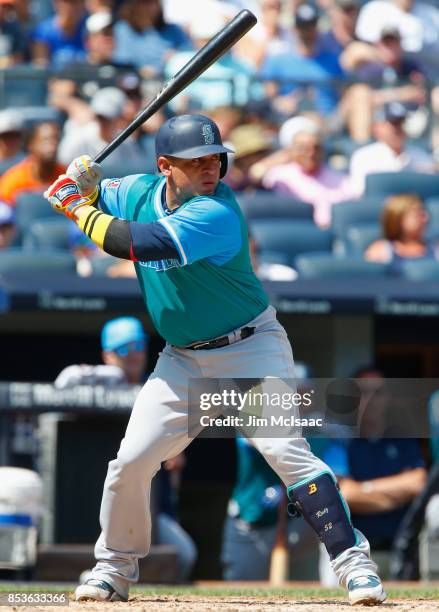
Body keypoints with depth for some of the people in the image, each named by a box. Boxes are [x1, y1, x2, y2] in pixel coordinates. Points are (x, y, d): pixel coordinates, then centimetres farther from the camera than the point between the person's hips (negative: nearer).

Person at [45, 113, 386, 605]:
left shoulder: (216, 212, -25)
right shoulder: (140, 192, -1)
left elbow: (135, 243, -32)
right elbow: (87, 201, 15)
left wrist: (82, 211, -18)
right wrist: (82, 188, -9)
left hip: (250, 348, -6)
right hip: (184, 360, 6)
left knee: (284, 448, -21)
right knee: (131, 461, 1)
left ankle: (353, 560, -16)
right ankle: (114, 569, 21)